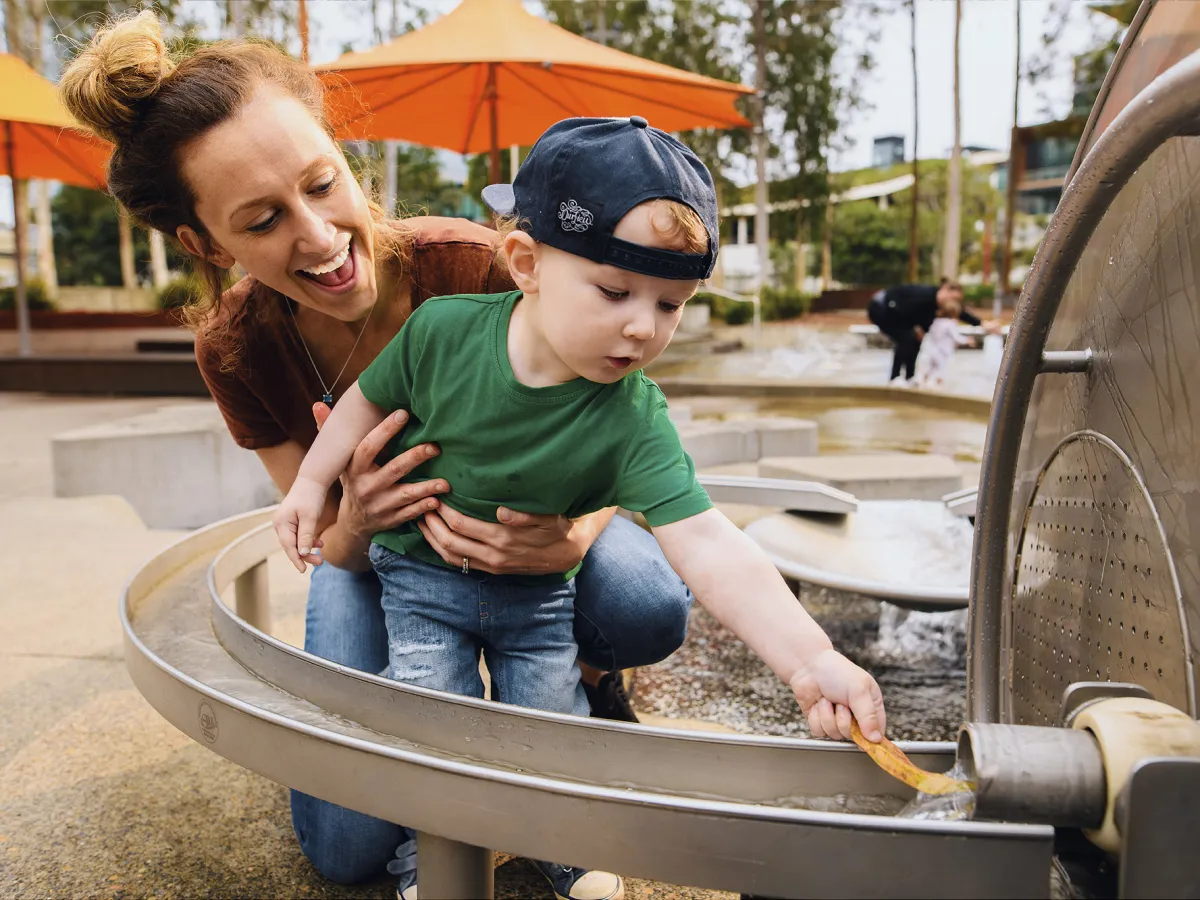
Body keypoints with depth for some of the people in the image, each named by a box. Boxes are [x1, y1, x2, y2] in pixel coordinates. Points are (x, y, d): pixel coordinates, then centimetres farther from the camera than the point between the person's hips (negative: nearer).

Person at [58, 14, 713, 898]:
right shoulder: (235, 348, -19)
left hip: (523, 524, -1)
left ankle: (583, 674, 2)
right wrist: (352, 526, -38)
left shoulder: (467, 265, -29)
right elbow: (329, 545, -12)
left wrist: (571, 535, -46)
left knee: (649, 609, -35)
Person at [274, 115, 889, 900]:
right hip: (422, 574, 0)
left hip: (537, 592, 0)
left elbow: (709, 547, -38)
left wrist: (807, 656, -49)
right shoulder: (443, 331, -26)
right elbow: (372, 400, -4)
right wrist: (312, 483, -1)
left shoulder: (634, 419, -30)